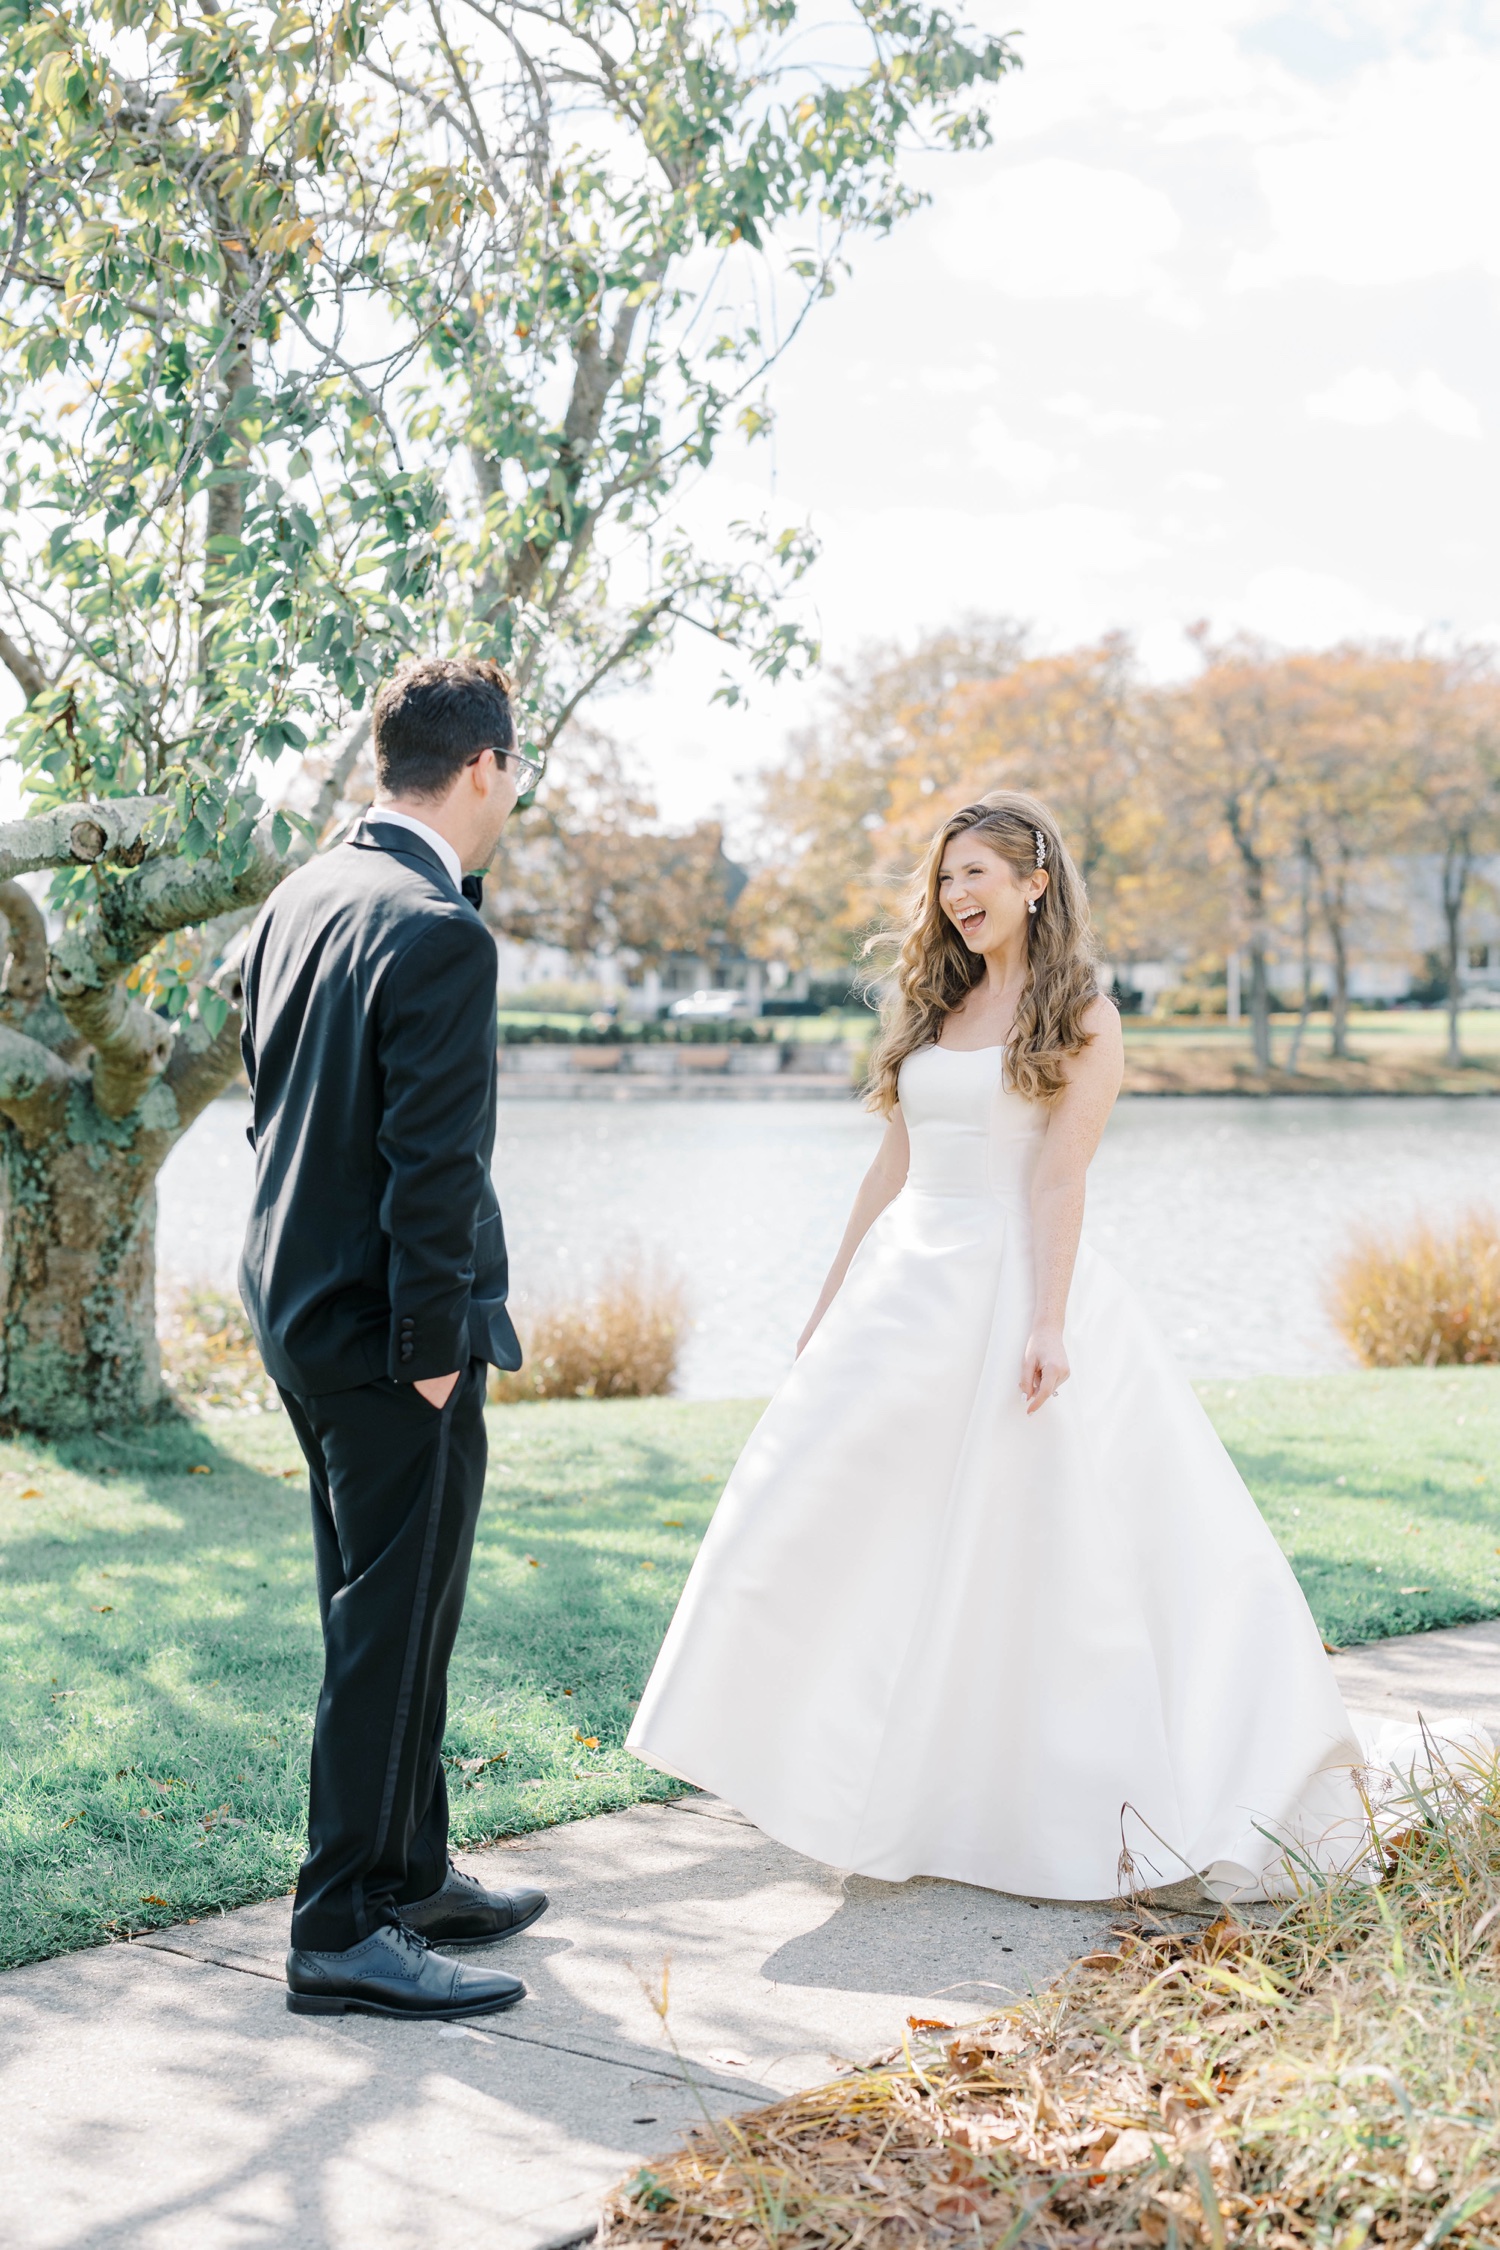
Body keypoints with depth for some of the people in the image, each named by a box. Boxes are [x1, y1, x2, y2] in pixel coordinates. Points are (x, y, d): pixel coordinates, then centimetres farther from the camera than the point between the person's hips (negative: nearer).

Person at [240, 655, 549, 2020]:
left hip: (298, 1299, 10)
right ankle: (344, 1933, 11)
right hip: (389, 1332, -10)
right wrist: (434, 1344, -17)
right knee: (392, 1631, 1)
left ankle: (410, 1872, 33)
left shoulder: (301, 898, 8)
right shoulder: (439, 936, -20)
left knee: (385, 1614, 20)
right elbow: (432, 1163, -23)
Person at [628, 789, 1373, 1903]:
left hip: (1014, 1283, -6)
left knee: (1035, 1543, -2)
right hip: (910, 1288, 7)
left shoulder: (1081, 1017, -3)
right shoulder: (934, 1009, 14)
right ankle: (857, 1775, 18)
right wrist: (831, 1307, 15)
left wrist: (1047, 1323, -20)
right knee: (822, 1511, 4)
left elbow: (1060, 1179, -12)